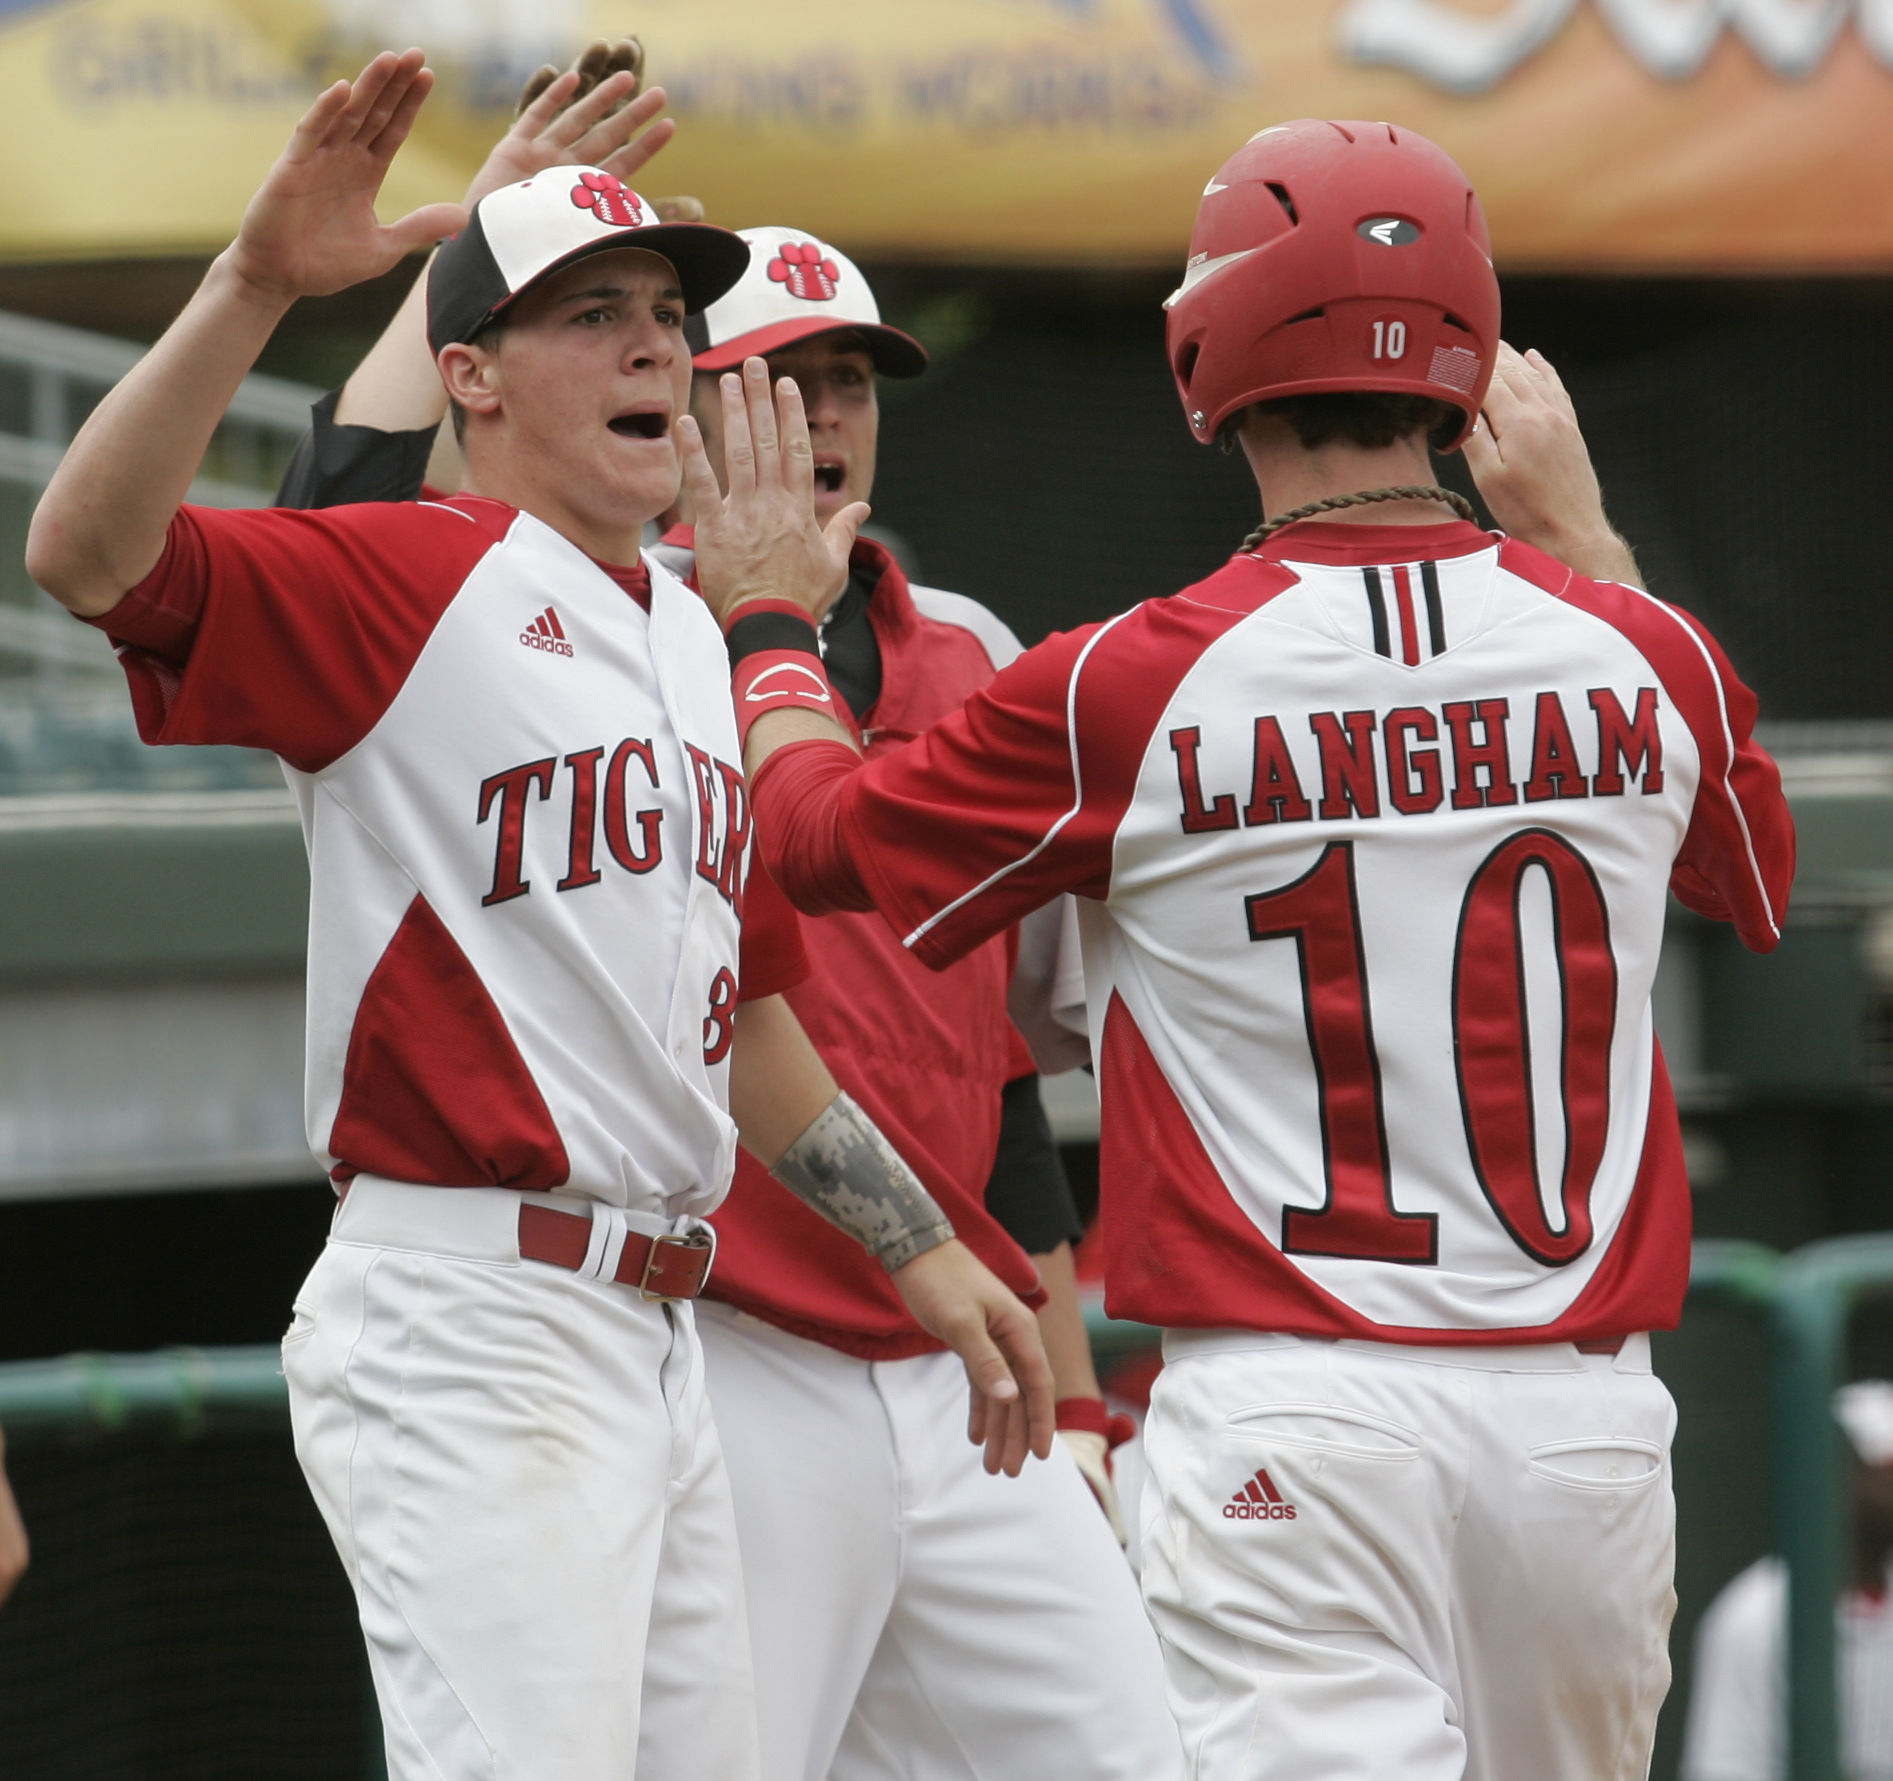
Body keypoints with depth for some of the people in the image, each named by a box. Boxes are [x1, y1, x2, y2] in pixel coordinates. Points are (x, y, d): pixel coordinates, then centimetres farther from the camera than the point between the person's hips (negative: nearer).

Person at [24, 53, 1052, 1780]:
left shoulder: (692, 634, 19)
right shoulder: (410, 576, -7)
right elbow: (88, 552, -24)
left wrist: (922, 1247, 28)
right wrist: (256, 284, -34)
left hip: (655, 1337, 9)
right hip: (468, 1321, -9)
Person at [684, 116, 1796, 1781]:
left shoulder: (1126, 689, -8)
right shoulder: (1641, 655, 3)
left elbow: (815, 830, 10)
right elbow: (1764, 873, 27)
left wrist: (767, 615, 30)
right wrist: (1580, 538, 35)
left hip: (1294, 1415, -4)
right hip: (1591, 1406, 4)